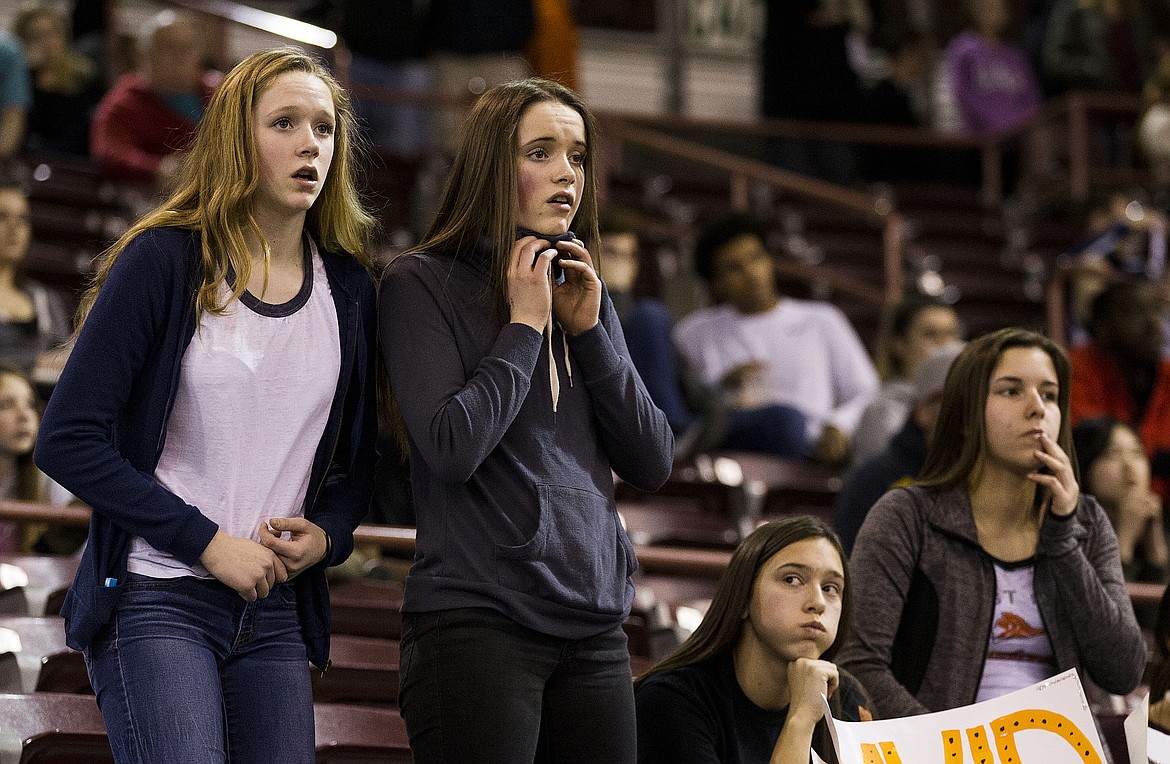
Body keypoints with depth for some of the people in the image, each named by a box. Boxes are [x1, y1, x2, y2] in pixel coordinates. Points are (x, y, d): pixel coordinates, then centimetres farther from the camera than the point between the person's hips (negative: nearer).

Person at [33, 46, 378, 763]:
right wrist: (207, 542, -13)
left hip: (276, 613, 5)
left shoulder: (348, 290, 9)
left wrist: (326, 535, -3)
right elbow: (68, 441, -9)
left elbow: (358, 461, 20)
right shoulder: (164, 262, -5)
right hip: (156, 602, -5)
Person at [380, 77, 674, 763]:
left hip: (594, 625, 6)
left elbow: (653, 465, 9)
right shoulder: (422, 283, -2)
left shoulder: (584, 292, 16)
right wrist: (523, 326, -8)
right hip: (478, 621, -6)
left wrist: (590, 331, 0)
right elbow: (451, 449, -16)